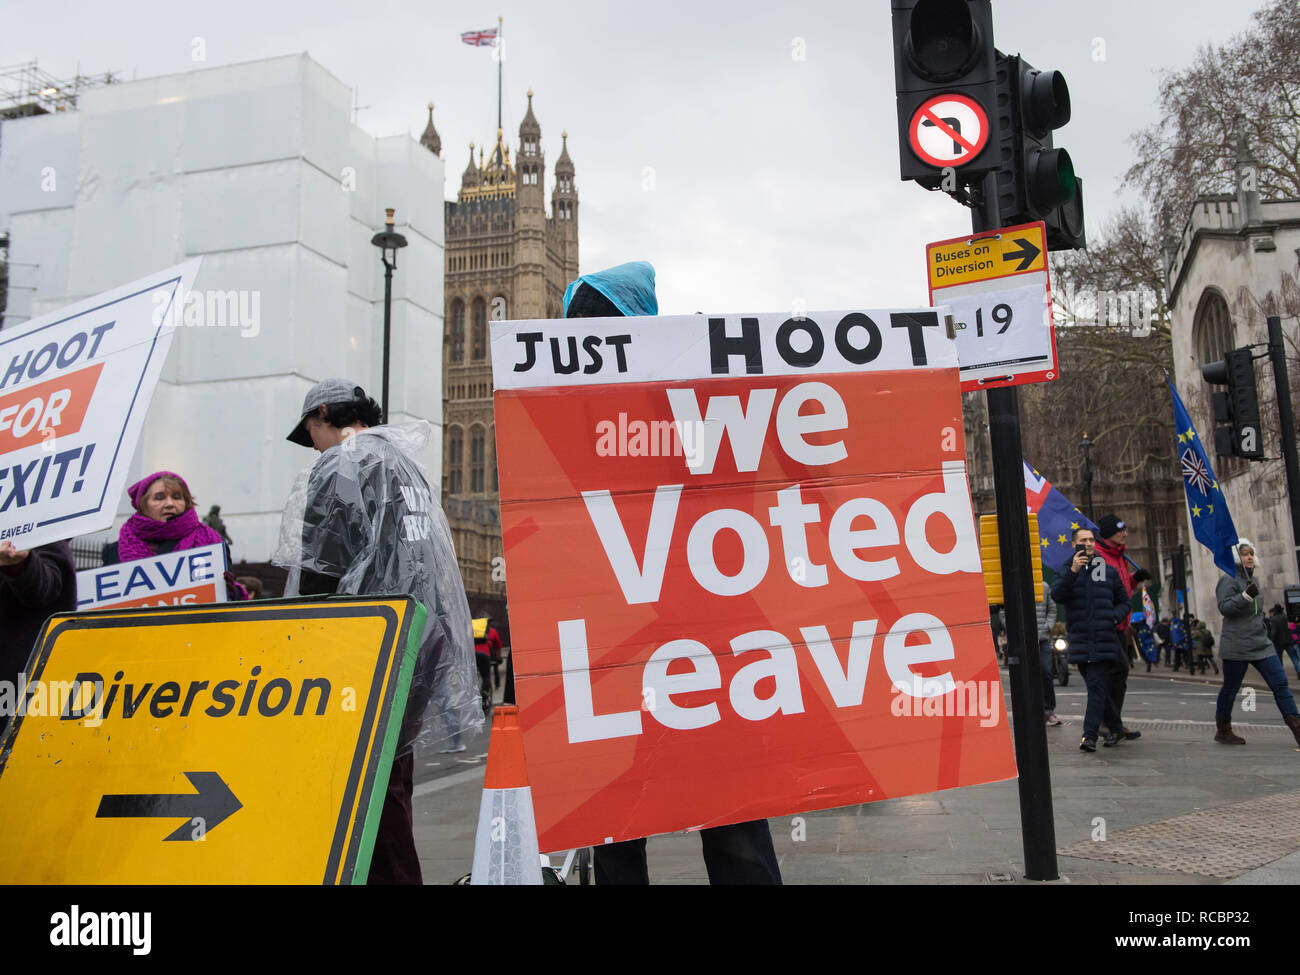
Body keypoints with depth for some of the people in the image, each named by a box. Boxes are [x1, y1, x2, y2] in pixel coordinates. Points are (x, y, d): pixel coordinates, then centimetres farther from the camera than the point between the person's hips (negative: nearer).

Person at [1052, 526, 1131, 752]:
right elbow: (1057, 595, -10)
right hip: (1080, 641, 1)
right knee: (1098, 688, 9)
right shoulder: (1066, 571, 8)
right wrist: (1073, 571, -22)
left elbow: (1124, 601, 18)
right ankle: (1116, 728, 24)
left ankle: (1090, 735, -13)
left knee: (1097, 686, -11)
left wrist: (1114, 616, -3)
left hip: (1105, 640, -1)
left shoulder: (1108, 571, 12)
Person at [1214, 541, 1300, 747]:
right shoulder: (1229, 580, -10)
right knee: (1230, 688, 3)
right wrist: (1246, 596, -30)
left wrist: (1263, 621, 18)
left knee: (1280, 683, -1)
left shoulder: (1252, 579, 15)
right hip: (1237, 646, -7)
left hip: (1261, 643, 7)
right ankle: (1223, 731, 16)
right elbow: (1224, 607, -21)